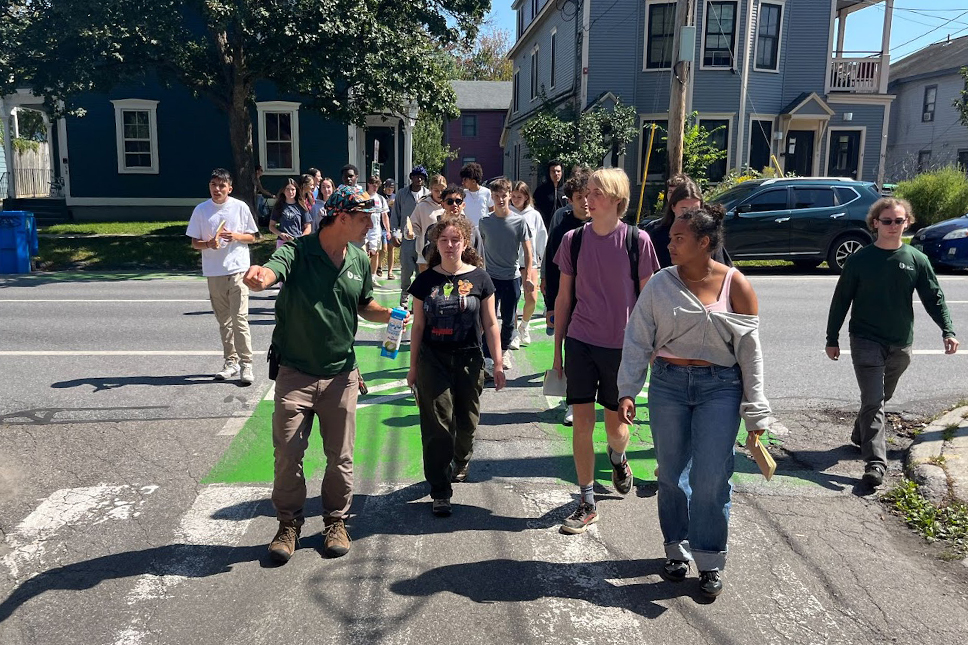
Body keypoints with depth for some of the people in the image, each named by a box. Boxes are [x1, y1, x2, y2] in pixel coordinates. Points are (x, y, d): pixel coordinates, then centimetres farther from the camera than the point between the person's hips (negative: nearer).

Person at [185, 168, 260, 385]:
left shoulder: (240, 207, 0)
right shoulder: (201, 210, 5)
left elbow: (251, 237, 6)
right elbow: (194, 243, 6)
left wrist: (235, 236, -14)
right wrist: (208, 244, -15)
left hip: (237, 269, -3)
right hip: (213, 272, 3)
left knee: (240, 319, -9)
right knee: (224, 320, 11)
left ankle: (246, 364, -3)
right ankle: (230, 362, 21)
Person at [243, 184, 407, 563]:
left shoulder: (359, 260, 2)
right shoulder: (297, 253, -14)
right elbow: (267, 274, -34)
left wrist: (387, 315, -6)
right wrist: (257, 277, -59)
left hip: (340, 375, 4)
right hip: (295, 374, -3)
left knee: (340, 456, 12)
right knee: (288, 454, 5)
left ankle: (336, 521, 32)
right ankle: (289, 524, 26)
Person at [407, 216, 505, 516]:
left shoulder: (479, 279, -1)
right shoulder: (425, 281, 2)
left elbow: (490, 324, 3)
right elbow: (418, 326, 7)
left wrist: (498, 363, 2)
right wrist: (413, 367, 8)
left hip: (469, 360, 0)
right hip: (433, 361, 0)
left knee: (466, 422, 12)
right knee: (437, 427, -3)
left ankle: (461, 462, 44)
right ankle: (440, 492, 7)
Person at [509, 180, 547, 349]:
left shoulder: (534, 215, 3)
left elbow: (542, 240, 9)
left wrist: (545, 261, 7)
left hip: (530, 261, 1)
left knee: (532, 299, -7)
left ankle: (524, 326, 21)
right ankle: (514, 334, 12)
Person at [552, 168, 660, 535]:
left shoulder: (637, 241, -6)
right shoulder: (574, 239, 0)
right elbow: (564, 296, 6)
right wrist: (557, 348, 7)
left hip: (621, 345, -1)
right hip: (580, 342, 2)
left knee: (616, 426, 9)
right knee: (582, 422, 1)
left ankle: (617, 457, 46)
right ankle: (587, 505, 14)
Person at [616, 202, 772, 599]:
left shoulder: (736, 286, -4)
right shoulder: (660, 284, 0)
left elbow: (750, 350, -2)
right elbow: (637, 340, 1)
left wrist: (756, 412, -3)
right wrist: (627, 391, -8)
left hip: (719, 387, -2)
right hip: (668, 383, 2)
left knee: (710, 478, -2)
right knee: (671, 474, 11)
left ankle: (710, 562, 17)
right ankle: (677, 550, 31)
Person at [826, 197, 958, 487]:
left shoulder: (917, 260, 1)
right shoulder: (860, 260, -5)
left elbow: (934, 298, 3)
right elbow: (841, 300, -1)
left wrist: (947, 330, -11)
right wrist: (832, 339, -1)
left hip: (900, 344, 4)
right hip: (866, 341, -3)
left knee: (881, 397, 17)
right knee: (873, 401, -10)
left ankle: (861, 435, 40)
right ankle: (875, 462, -11)